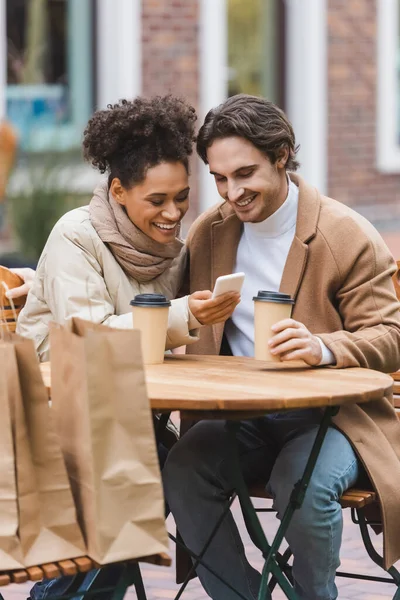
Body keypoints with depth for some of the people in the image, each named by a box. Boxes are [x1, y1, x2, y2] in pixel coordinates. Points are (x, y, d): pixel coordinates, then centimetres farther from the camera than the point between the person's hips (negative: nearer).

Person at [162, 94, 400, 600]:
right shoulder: (208, 232, 8)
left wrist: (324, 348, -30)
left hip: (330, 412, -4)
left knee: (304, 489, -34)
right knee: (180, 473, -26)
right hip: (239, 415, 4)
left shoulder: (349, 236, -7)